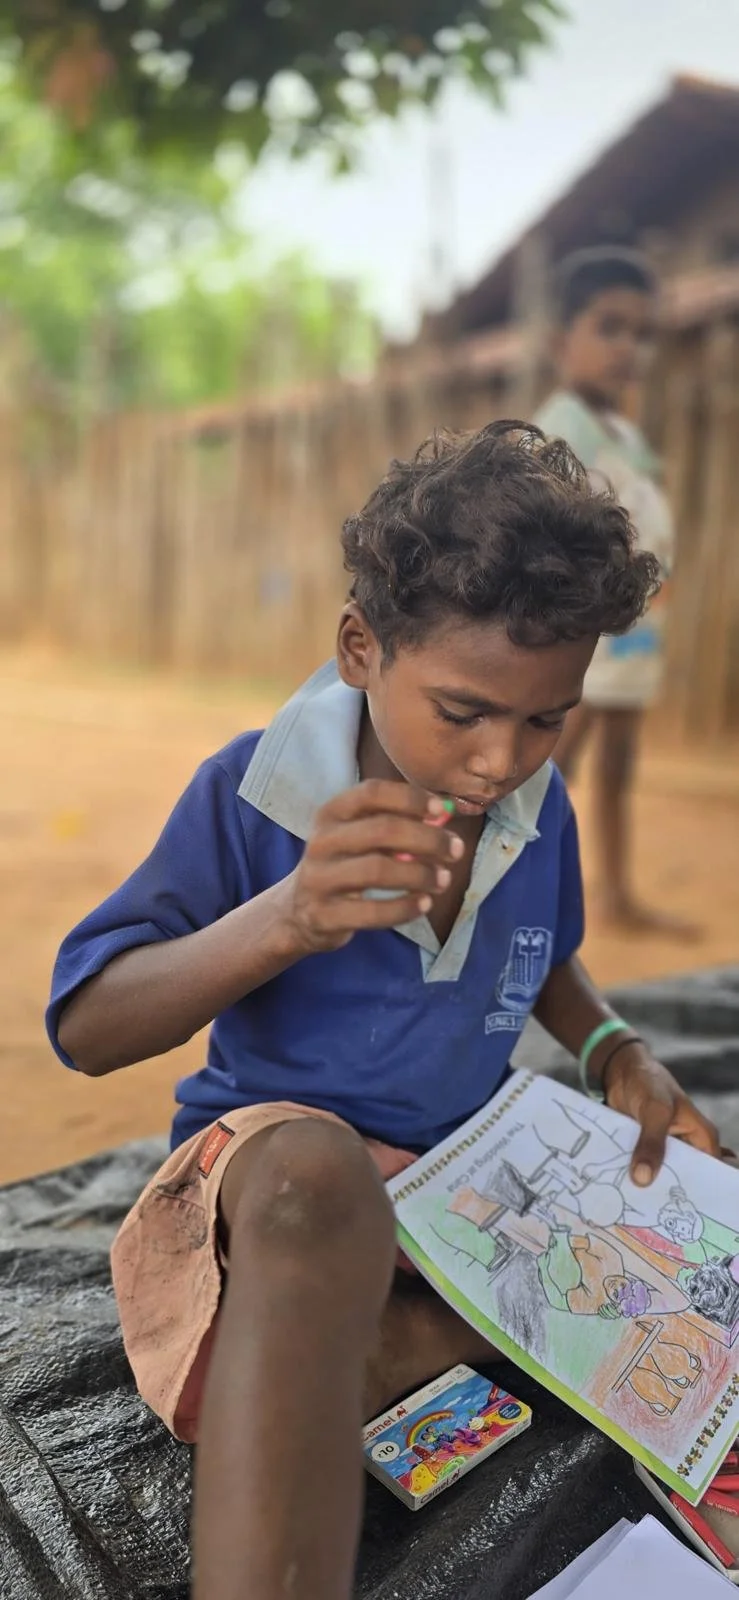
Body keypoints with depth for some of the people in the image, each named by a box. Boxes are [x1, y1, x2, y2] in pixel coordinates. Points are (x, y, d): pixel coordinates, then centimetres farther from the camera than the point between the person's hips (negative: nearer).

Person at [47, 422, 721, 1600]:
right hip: (263, 1181, -6)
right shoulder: (253, 794, -13)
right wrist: (285, 919, -31)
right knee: (312, 1167, -40)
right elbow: (84, 1030, -14)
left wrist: (619, 1053, -2)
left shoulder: (540, 812, -1)